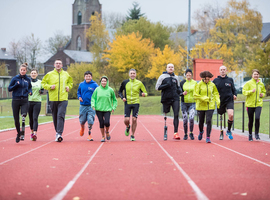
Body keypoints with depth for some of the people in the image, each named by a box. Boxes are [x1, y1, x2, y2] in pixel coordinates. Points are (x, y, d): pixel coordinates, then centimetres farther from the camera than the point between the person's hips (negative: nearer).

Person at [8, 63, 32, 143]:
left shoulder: (28, 79, 7)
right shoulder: (15, 78, 0)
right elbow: (9, 89, 1)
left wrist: (30, 91, 1)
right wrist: (16, 85, -16)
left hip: (24, 101, 0)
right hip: (16, 101, 0)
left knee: (24, 116, -23)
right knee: (16, 119, 5)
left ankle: (22, 133, -21)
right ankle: (18, 134, 25)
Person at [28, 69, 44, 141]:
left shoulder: (40, 82, 8)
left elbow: (43, 90, 18)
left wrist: (41, 91, -5)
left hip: (37, 102, -1)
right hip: (29, 101, 1)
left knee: (35, 118, -13)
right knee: (31, 118, 8)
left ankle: (35, 134, -21)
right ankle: (32, 132, 27)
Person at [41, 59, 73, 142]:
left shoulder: (66, 74, 11)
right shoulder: (49, 74, 5)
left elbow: (70, 82, 27)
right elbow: (43, 83, 8)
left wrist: (69, 87, 7)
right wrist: (49, 86, -9)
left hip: (63, 99, -1)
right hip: (53, 99, 1)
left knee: (61, 116, -13)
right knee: (55, 116, 8)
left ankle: (59, 134, -20)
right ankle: (57, 131, 25)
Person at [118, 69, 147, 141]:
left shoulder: (139, 83, 2)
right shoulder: (125, 82, 3)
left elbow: (145, 92, 7)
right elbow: (120, 92, 15)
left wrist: (144, 94, -16)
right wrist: (122, 97, -4)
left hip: (136, 103, 0)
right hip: (127, 103, 0)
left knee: (134, 119, -4)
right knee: (126, 120, -7)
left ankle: (132, 135, 10)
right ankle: (128, 127, 29)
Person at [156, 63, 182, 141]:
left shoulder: (176, 77, 15)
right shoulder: (162, 76, 4)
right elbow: (157, 87, 0)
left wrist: (180, 91, 5)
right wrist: (166, 85, -14)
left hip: (175, 99, 2)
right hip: (166, 99, -2)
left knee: (176, 115, -11)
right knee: (165, 116, 6)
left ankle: (175, 133, -14)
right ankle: (165, 133, 20)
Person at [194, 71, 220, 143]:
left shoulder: (212, 85, 2)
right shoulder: (199, 84, -6)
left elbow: (216, 93, 13)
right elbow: (195, 95, -8)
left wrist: (217, 101, -2)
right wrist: (203, 98, -19)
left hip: (210, 106, 1)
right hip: (201, 106, 0)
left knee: (209, 121, -11)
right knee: (201, 121, 12)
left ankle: (208, 137, -6)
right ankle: (201, 132, 43)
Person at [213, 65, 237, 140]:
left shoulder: (230, 80, 6)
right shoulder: (216, 80, 4)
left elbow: (234, 89, 13)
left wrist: (235, 95, -7)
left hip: (229, 100, -1)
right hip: (220, 101, 1)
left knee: (231, 115, -21)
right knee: (221, 117, 8)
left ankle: (229, 131, 0)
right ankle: (221, 133, 26)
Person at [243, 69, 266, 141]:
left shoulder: (261, 84, 9)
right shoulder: (248, 83, -2)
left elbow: (264, 92, 23)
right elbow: (244, 92, -8)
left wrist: (262, 94, 1)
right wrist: (251, 91, -23)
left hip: (258, 104, 1)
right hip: (250, 104, -1)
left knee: (257, 118, -17)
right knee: (251, 120, 6)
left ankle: (257, 134, -2)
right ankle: (250, 134, 23)